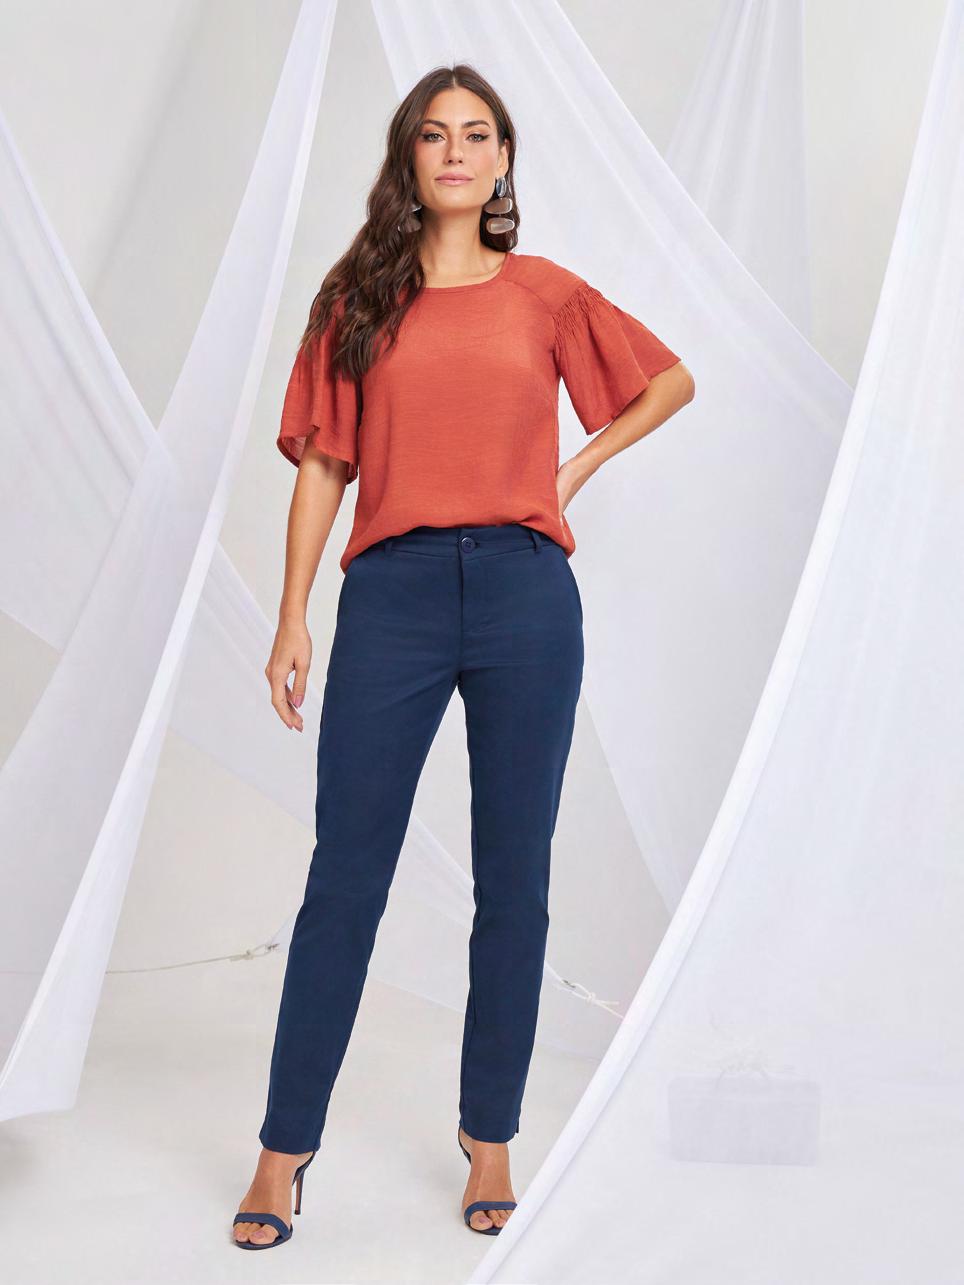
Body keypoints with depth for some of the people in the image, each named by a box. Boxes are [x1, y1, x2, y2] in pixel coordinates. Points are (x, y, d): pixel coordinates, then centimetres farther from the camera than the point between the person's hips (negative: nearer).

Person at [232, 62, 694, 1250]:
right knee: (344, 876, 0)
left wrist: (580, 464, 9)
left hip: (523, 593, 1)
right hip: (393, 590, 0)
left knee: (513, 878, 6)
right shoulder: (357, 297, 10)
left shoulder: (547, 294, 10)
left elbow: (672, 381, 22)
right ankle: (285, 1147, 12)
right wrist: (292, 617, -1)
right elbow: (321, 464, 6)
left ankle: (490, 1137, 20)